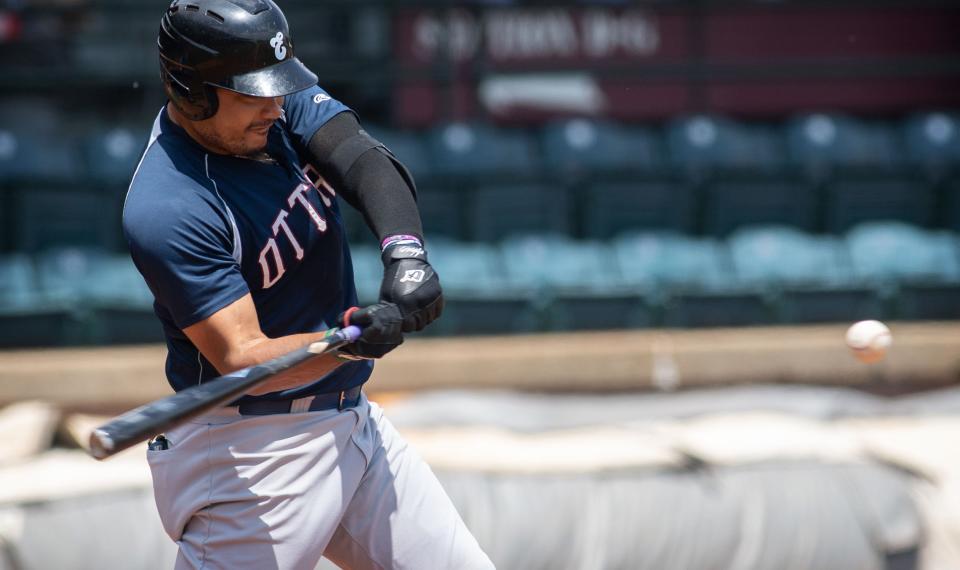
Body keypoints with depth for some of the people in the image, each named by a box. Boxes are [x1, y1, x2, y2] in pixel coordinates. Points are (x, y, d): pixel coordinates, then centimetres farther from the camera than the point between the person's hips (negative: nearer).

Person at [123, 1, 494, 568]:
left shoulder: (281, 103, -1)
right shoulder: (167, 211, -24)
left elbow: (364, 161, -17)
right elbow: (241, 360, -27)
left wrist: (406, 251, -36)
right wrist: (351, 340, -44)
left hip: (349, 418, 8)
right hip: (251, 453, -8)